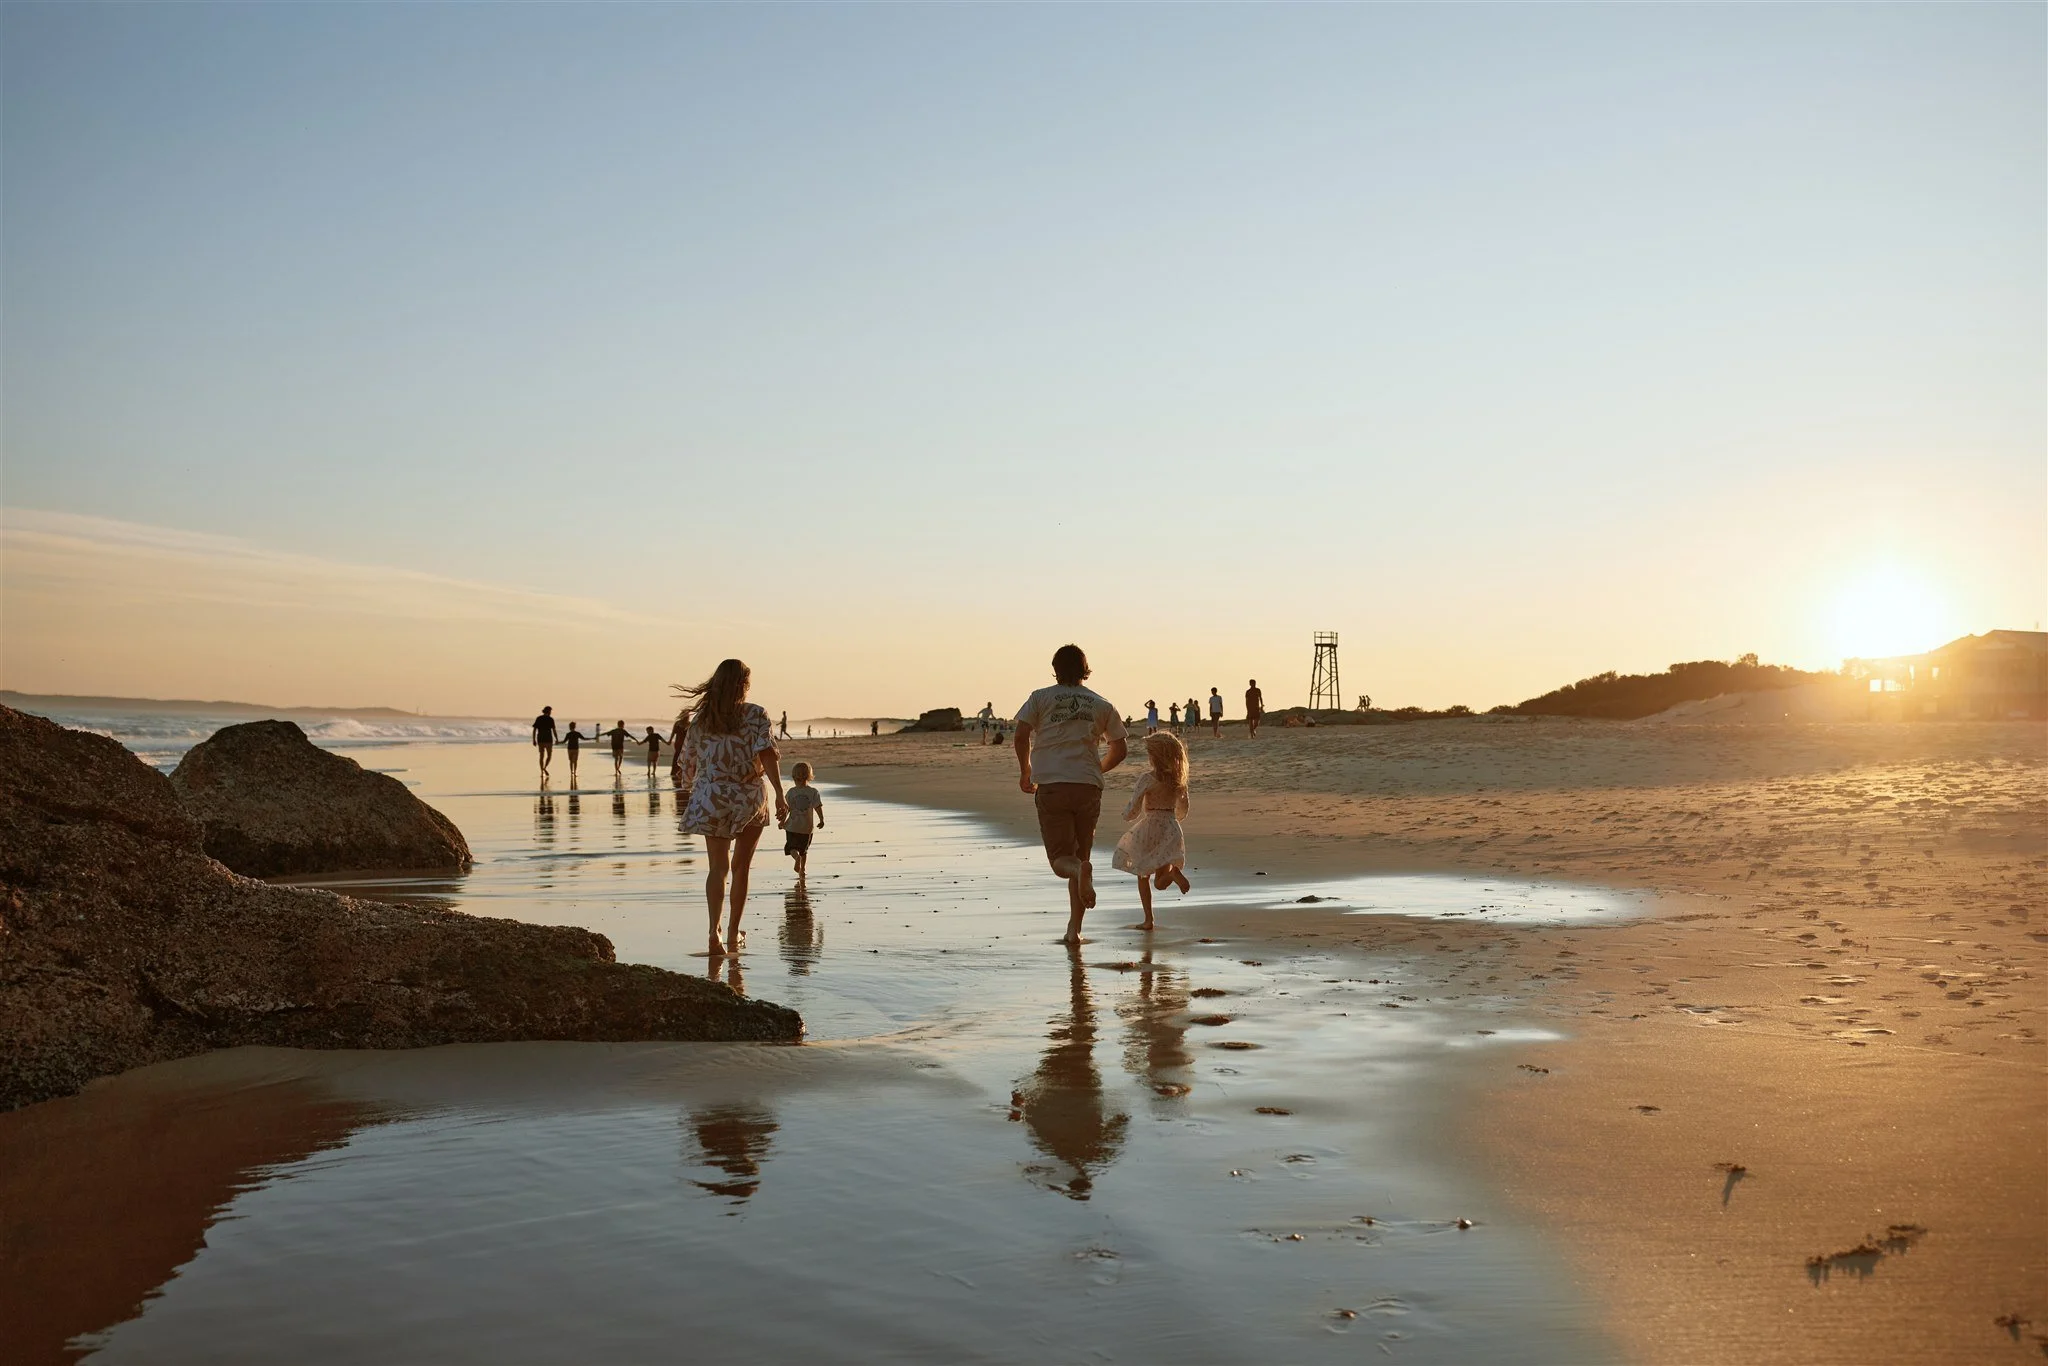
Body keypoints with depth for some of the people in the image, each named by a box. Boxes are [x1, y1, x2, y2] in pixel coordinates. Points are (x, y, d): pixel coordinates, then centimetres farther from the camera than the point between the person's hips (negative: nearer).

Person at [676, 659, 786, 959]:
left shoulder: (700, 719, 4)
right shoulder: (756, 715, -4)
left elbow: (688, 767, 10)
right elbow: (768, 756, -15)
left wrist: (695, 789, 30)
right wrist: (780, 796, -17)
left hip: (711, 799, 1)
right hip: (750, 799, -1)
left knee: (718, 867, 5)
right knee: (740, 868, 12)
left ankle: (715, 931, -14)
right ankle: (733, 935, 17)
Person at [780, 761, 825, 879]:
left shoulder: (792, 791, -7)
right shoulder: (813, 792, -6)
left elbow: (786, 808, -5)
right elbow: (818, 807, -7)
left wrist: (782, 821, 8)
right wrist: (821, 820, 6)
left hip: (792, 826, -2)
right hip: (807, 827, 2)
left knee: (791, 847, 10)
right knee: (804, 850, 16)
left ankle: (797, 857, -21)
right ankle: (802, 871, 12)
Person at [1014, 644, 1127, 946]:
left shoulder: (1041, 698, 6)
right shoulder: (1101, 704, 13)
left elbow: (1021, 736, -5)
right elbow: (1120, 748, 13)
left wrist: (1025, 771, 11)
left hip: (1051, 786, -2)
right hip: (1088, 787, 2)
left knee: (1061, 859, 2)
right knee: (1080, 855, 14)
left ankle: (1081, 869, -34)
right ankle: (1074, 929, 10)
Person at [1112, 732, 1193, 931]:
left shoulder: (1147, 778, -11)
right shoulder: (1179, 779, 5)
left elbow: (1132, 812, -11)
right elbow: (1182, 812, 15)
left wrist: (1126, 812, 12)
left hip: (1150, 828, -4)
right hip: (1172, 830, 4)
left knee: (1143, 876, 15)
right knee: (1160, 883, 7)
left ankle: (1148, 920, 7)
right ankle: (1172, 871, -26)